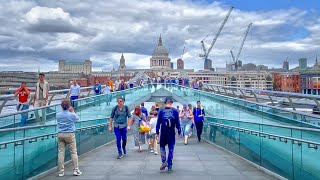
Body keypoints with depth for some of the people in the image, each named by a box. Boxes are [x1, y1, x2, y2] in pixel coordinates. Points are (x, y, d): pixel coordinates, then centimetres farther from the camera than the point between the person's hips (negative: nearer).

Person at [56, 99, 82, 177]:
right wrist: (72, 111, 17)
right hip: (70, 135, -3)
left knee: (61, 153, 5)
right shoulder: (72, 115, -9)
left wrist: (69, 111, 18)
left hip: (60, 135, 3)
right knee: (73, 152, 5)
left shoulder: (58, 115, 0)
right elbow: (77, 119, 11)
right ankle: (76, 170, 9)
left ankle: (61, 171, 10)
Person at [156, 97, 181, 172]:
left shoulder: (161, 111, -2)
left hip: (163, 132, 0)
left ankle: (164, 161, -2)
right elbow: (177, 122, -1)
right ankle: (169, 167, 10)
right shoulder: (175, 111, -2)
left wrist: (157, 132, 5)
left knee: (162, 147, 17)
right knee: (171, 149, 7)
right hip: (172, 133, 0)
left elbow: (158, 122, 0)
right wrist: (179, 131, 8)